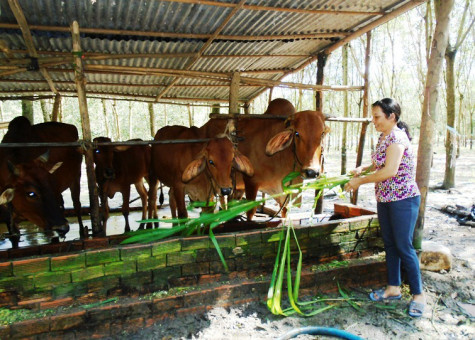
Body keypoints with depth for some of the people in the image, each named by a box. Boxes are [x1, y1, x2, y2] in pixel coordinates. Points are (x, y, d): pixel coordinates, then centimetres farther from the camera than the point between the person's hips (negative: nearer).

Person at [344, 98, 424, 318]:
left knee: (404, 246, -2)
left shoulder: (397, 137, -18)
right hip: (384, 199, 9)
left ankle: (418, 294, 13)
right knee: (390, 244, 15)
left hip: (403, 200, -9)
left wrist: (360, 181, -19)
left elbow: (390, 170, -26)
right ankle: (394, 288, 28)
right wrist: (363, 169, 2)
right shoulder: (383, 137, 10)